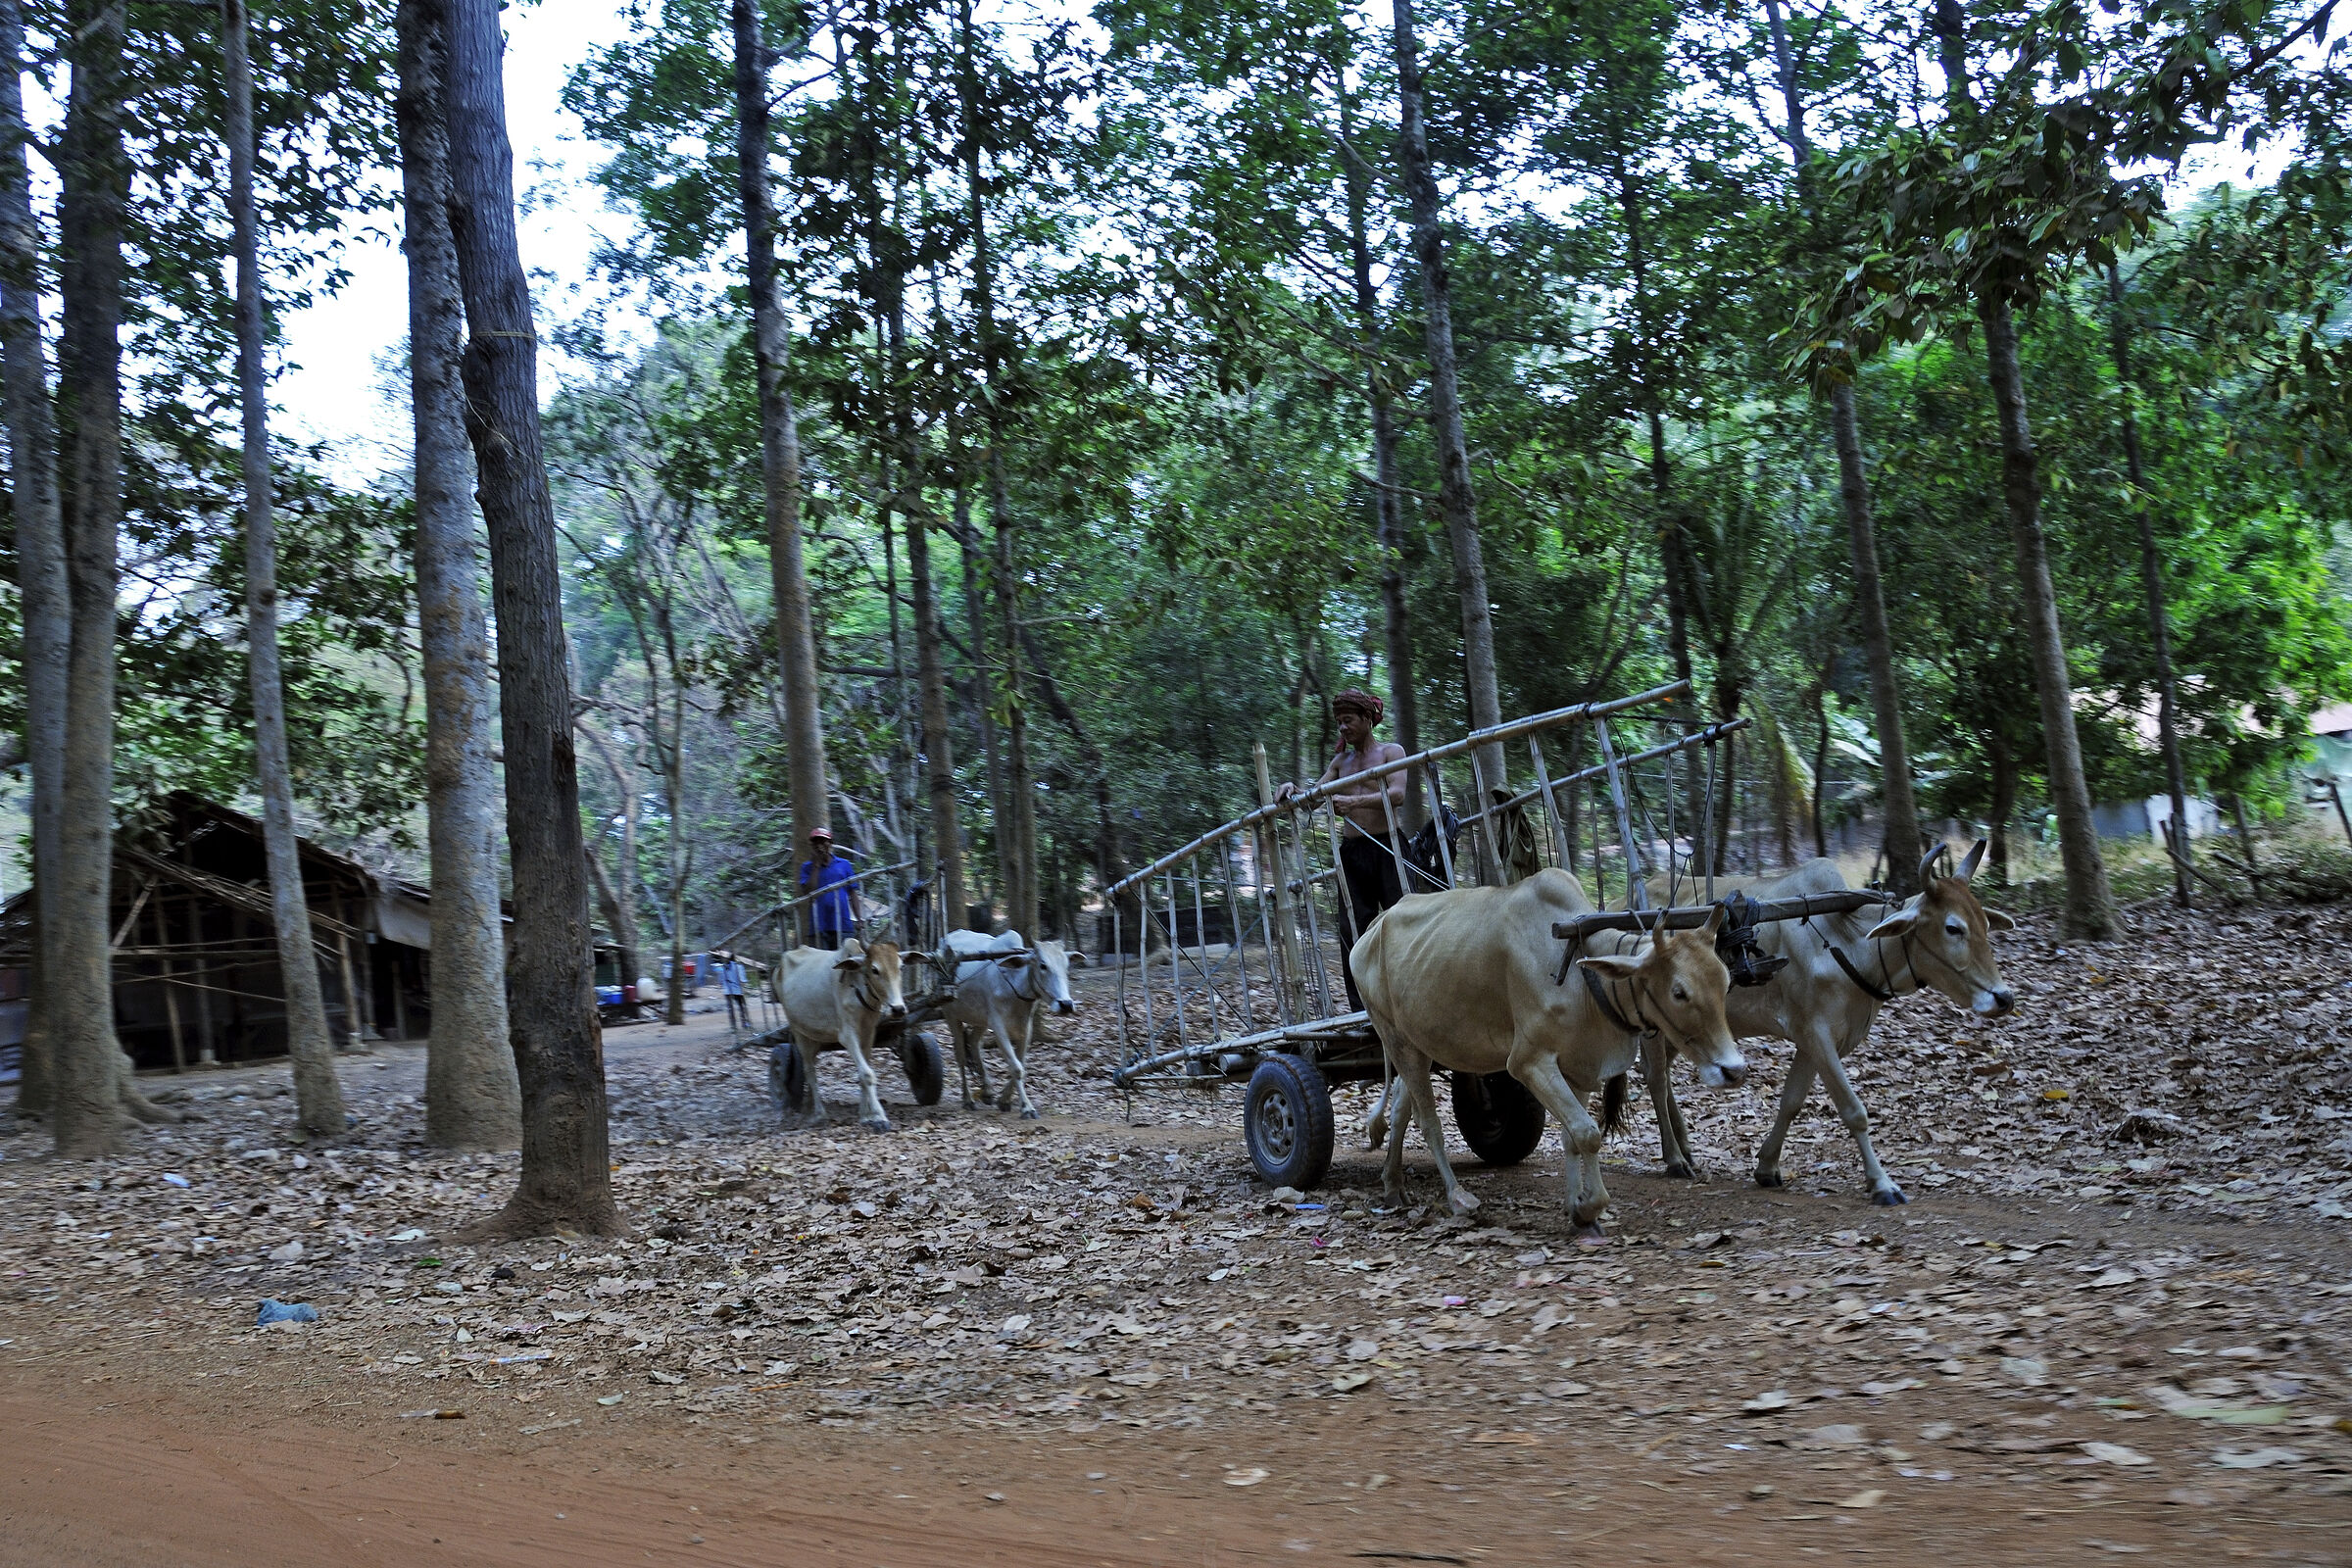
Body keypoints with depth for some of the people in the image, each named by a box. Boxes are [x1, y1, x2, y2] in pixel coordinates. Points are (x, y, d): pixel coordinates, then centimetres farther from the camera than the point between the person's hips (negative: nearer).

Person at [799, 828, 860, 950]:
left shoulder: (844, 864, 10)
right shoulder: (807, 867, 9)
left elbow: (852, 894, 11)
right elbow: (808, 891, -6)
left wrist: (858, 919, 3)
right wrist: (816, 865, -4)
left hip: (842, 925, 0)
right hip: (818, 926, 0)